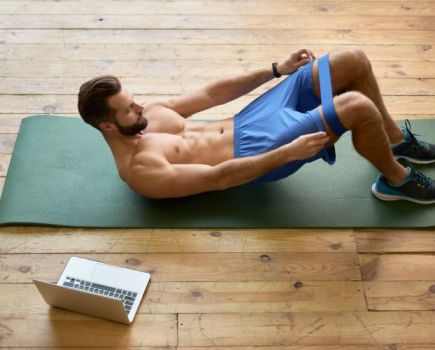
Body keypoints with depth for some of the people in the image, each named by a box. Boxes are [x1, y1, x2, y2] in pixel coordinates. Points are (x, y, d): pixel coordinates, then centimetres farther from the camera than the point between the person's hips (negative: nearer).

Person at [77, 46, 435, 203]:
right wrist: (289, 152, -28)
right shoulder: (140, 170, -18)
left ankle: (395, 138, 20)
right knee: (357, 107, -26)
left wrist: (277, 69, 9)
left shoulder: (148, 113, 7)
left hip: (244, 122, 9)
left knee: (352, 59, -2)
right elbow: (217, 177, -24)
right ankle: (396, 179, 3)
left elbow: (210, 93, 11)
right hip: (256, 149, -9)